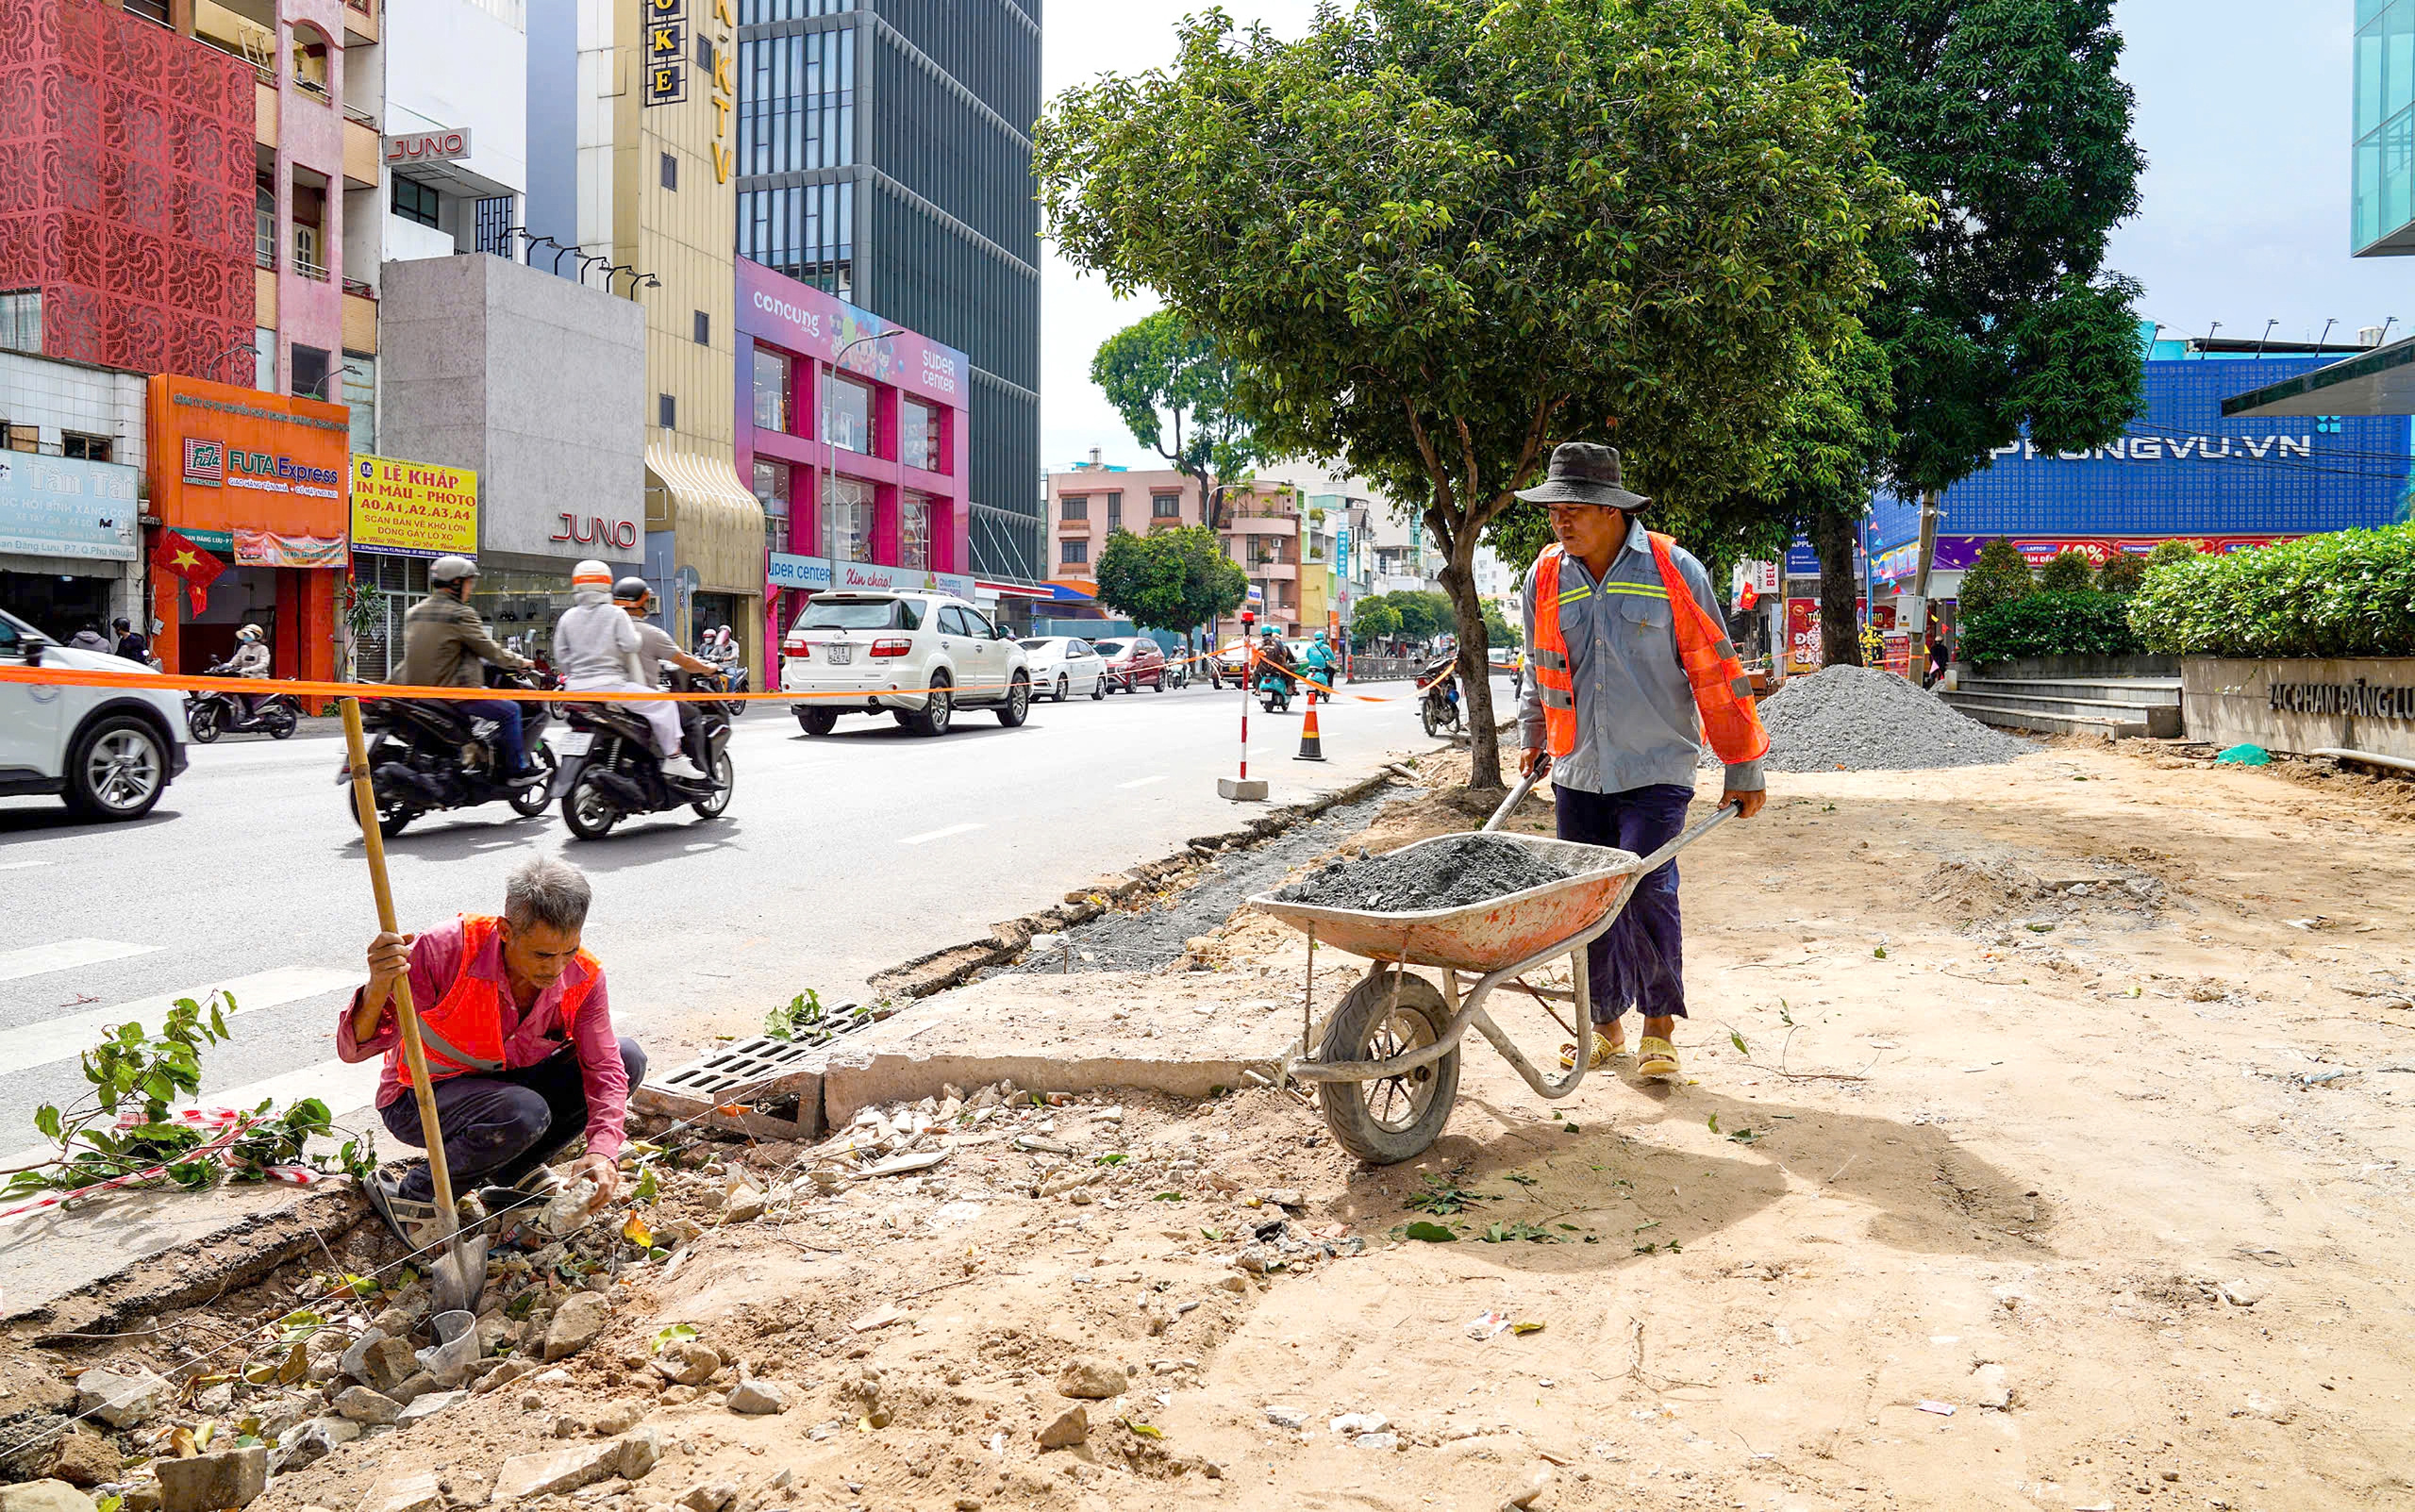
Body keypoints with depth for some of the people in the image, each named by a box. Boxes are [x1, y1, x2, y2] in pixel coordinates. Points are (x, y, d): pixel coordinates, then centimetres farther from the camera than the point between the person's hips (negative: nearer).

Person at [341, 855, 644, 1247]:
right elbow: (354, 1048, -28)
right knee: (523, 1113, -36)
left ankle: (515, 1173, 1)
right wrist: (378, 988, -51)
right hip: (421, 1098, -5)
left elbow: (604, 1069, -17)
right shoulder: (445, 950, -30)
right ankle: (412, 1193, -9)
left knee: (628, 1057, -12)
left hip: (506, 1085, 5)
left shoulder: (583, 978, -17)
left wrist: (602, 1151, -34)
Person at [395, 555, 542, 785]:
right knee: (510, 710, 1)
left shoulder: (414, 612, 13)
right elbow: (488, 649, -9)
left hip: (414, 693, 9)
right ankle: (517, 771, 1)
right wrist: (518, 662, 7)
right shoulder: (461, 614, -12)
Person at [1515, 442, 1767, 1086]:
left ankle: (1660, 1024, 4)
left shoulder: (1674, 572, -8)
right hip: (1577, 769, 4)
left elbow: (1715, 672, -2)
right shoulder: (1545, 578, 2)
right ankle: (1606, 1023, 22)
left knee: (1647, 889, -13)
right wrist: (1533, 739, 26)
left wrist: (1743, 769, 1)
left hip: (1656, 767, -4)